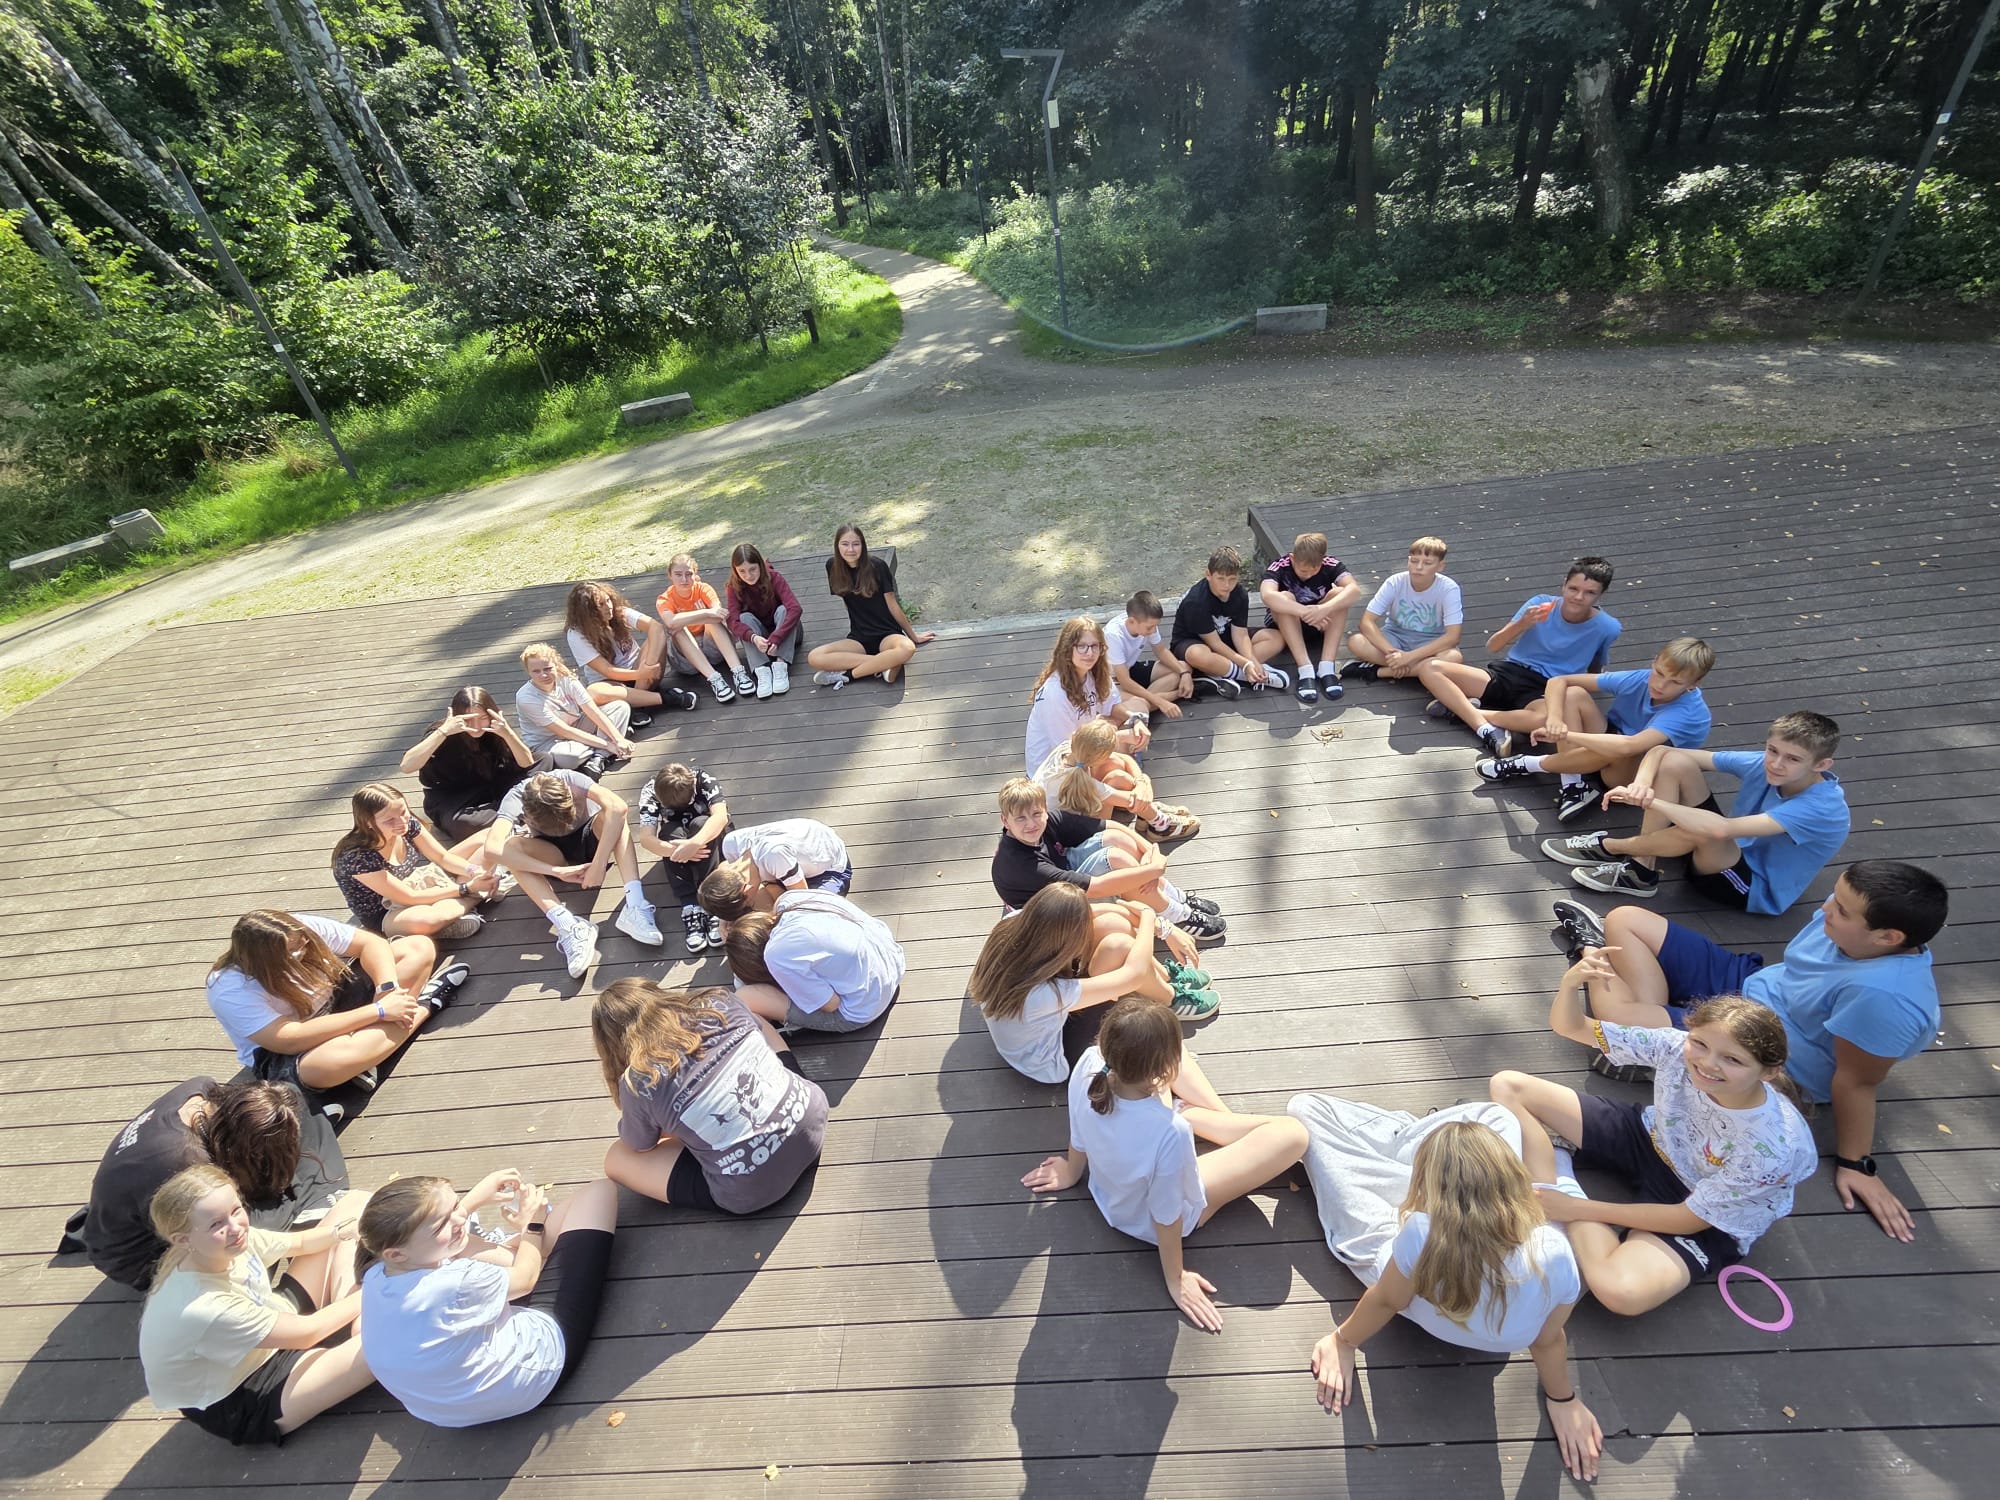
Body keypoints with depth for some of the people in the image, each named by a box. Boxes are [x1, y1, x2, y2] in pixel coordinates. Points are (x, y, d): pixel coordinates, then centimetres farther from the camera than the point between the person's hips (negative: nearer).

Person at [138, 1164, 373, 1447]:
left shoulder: (236, 1239, -20)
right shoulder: (202, 1308, -39)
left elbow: (299, 1242, 4)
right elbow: (306, 1332, -26)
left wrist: (346, 1230, -11)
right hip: (242, 1403, -8)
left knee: (352, 1203, 0)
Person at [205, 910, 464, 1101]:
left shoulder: (299, 931, -18)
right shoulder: (230, 991, -28)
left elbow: (371, 943, -11)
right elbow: (291, 1040, -34)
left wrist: (389, 988, -29)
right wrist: (378, 1011, -36)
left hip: (335, 999, 6)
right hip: (282, 1056, -5)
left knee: (419, 948, -8)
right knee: (331, 1060, -42)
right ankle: (426, 1003, -15)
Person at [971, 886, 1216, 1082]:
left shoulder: (1009, 926, -25)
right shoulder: (1044, 993, -42)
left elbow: (1061, 918, -7)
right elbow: (1135, 973, -33)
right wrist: (1147, 916, -16)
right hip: (1054, 1063, -6)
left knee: (1112, 923, -10)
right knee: (1116, 946, -25)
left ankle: (1166, 976, 18)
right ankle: (1172, 999, 5)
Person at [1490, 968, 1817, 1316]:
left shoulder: (1774, 1146, -32)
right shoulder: (1676, 1048, -26)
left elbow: (1688, 1219, -22)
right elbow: (1569, 1027, -17)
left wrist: (1579, 1208, -23)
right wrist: (1571, 982, -41)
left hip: (1709, 1220, -4)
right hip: (1651, 1141, 5)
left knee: (1622, 1292, -34)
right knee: (1507, 1086, -7)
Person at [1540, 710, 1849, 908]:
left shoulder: (1824, 807, -27)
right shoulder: (1762, 764, -11)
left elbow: (1722, 828, -43)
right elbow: (1661, 750, -12)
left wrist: (1649, 801, -37)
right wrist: (1642, 783, -33)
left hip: (1756, 890, -6)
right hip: (1730, 855, 6)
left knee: (1704, 831, -39)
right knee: (1675, 762, -15)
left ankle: (1612, 847, -10)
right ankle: (1642, 871, -14)